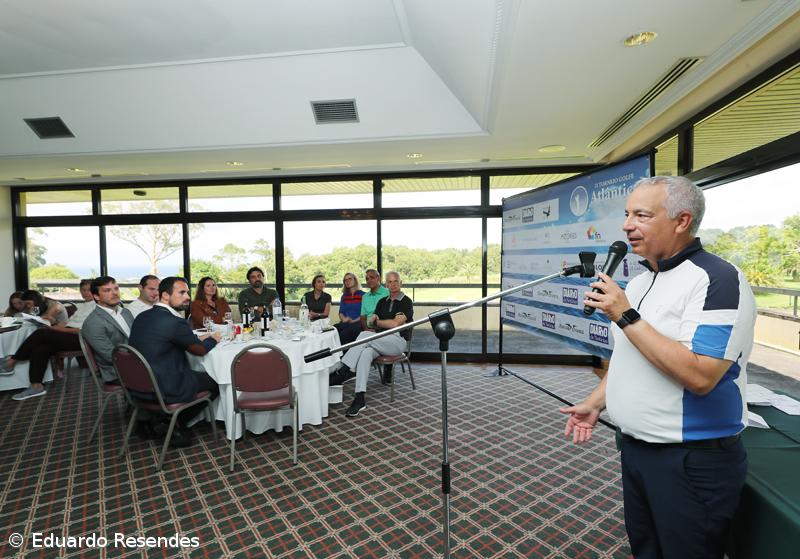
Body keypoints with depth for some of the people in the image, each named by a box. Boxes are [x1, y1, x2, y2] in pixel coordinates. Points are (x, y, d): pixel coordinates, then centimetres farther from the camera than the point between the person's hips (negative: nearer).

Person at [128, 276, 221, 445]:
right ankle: (177, 422, 13)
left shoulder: (142, 317, 3)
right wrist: (213, 339, 11)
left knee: (198, 373, 25)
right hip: (165, 390, -9)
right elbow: (200, 349, -8)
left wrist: (197, 338, 12)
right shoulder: (175, 322, -23)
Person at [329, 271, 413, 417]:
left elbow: (395, 323, -11)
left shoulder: (406, 302, 0)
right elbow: (370, 321, 20)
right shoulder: (382, 302, 21)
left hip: (398, 341, -5)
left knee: (365, 335, -30)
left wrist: (378, 321, 4)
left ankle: (343, 371, -25)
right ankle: (360, 398, -36)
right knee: (366, 353, -31)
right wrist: (373, 319, -5)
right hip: (380, 341, 5)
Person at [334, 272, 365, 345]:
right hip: (345, 323, 5)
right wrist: (344, 319, -5)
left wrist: (354, 321, -15)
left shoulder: (363, 295, 4)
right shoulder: (344, 296, 21)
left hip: (358, 323, -4)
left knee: (344, 334, -35)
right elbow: (341, 312, 16)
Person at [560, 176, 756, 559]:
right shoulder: (639, 282, 7)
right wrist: (595, 402, 9)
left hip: (692, 461, -7)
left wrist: (626, 317, -28)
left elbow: (698, 376, -29)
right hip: (635, 447, 8)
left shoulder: (717, 280, -19)